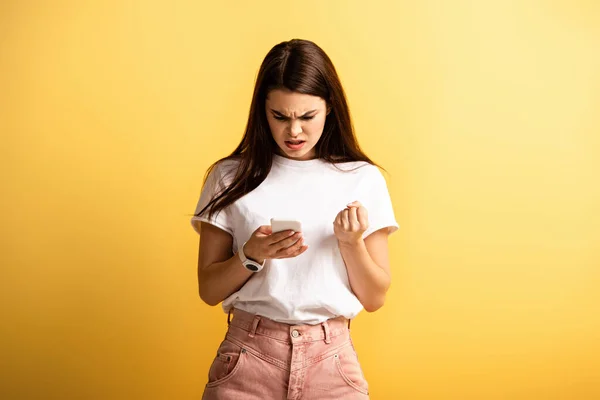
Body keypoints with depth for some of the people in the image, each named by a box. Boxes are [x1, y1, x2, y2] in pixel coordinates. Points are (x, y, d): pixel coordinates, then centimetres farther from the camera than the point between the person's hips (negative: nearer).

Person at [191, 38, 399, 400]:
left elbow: (374, 298, 3)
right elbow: (209, 290, 2)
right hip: (249, 356, 0)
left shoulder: (362, 180, 0)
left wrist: (352, 242, -14)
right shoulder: (231, 177, 1)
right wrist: (252, 255, -15)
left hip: (331, 360, 0)